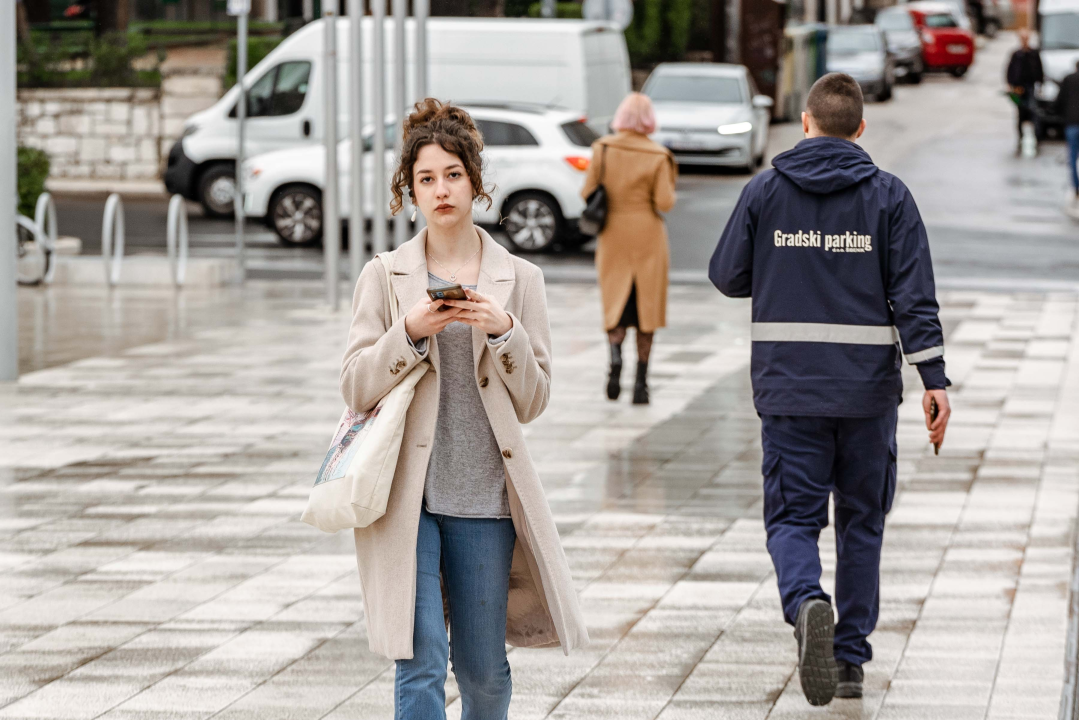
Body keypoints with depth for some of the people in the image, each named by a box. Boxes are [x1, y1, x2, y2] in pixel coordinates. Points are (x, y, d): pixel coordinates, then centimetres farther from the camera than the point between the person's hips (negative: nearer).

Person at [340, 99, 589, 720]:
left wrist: (504, 331, -12)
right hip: (406, 493, -1)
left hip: (484, 492, 1)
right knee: (421, 661, -11)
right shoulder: (385, 276, 5)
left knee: (484, 668, 7)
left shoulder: (519, 279, 7)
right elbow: (356, 388, 1)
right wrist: (410, 332, -14)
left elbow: (533, 400, 5)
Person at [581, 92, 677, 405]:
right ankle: (641, 382, 5)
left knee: (615, 305, 9)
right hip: (647, 237, -1)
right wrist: (670, 188, 8)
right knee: (646, 306, 7)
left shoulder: (603, 149, -4)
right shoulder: (658, 157, -9)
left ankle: (615, 356, -21)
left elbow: (588, 192, -3)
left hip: (613, 236, 1)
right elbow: (665, 202, -13)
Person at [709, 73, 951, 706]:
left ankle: (807, 604, -28)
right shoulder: (888, 196, -2)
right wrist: (935, 380, -7)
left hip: (789, 389, 0)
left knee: (793, 518, 3)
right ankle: (850, 660, 14)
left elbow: (727, 276, 5)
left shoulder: (764, 192, 0)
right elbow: (914, 296, -7)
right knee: (862, 521, 13)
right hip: (869, 390, 0)